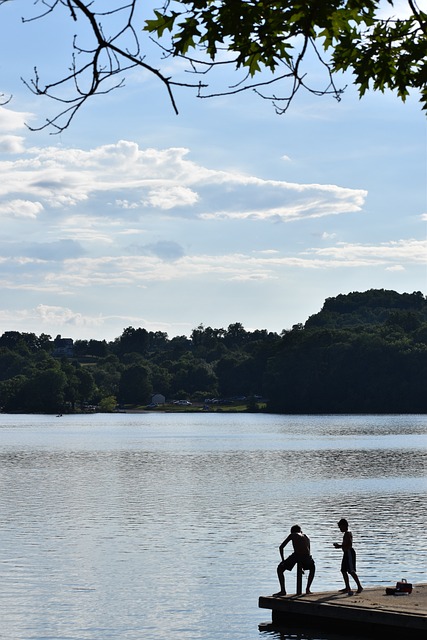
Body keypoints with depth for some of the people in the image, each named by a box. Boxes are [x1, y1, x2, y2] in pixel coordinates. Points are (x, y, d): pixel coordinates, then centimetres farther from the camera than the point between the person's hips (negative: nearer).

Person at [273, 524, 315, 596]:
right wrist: (302, 567, 48)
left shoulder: (292, 535, 23)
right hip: (306, 556, 3)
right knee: (312, 568, 36)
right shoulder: (306, 537, 33)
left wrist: (283, 560, 30)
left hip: (296, 554, -3)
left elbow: (281, 547, 19)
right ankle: (307, 589, 29)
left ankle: (283, 590, 6)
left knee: (280, 569, 16)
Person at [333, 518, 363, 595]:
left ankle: (359, 586, -10)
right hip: (346, 553, 11)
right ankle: (347, 588, 19)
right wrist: (339, 545, 15)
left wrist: (340, 546, -17)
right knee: (343, 571, 13)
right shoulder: (347, 534, 17)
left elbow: (350, 545, -24)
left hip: (349, 553, -11)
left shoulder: (347, 534, -15)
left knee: (351, 571, -11)